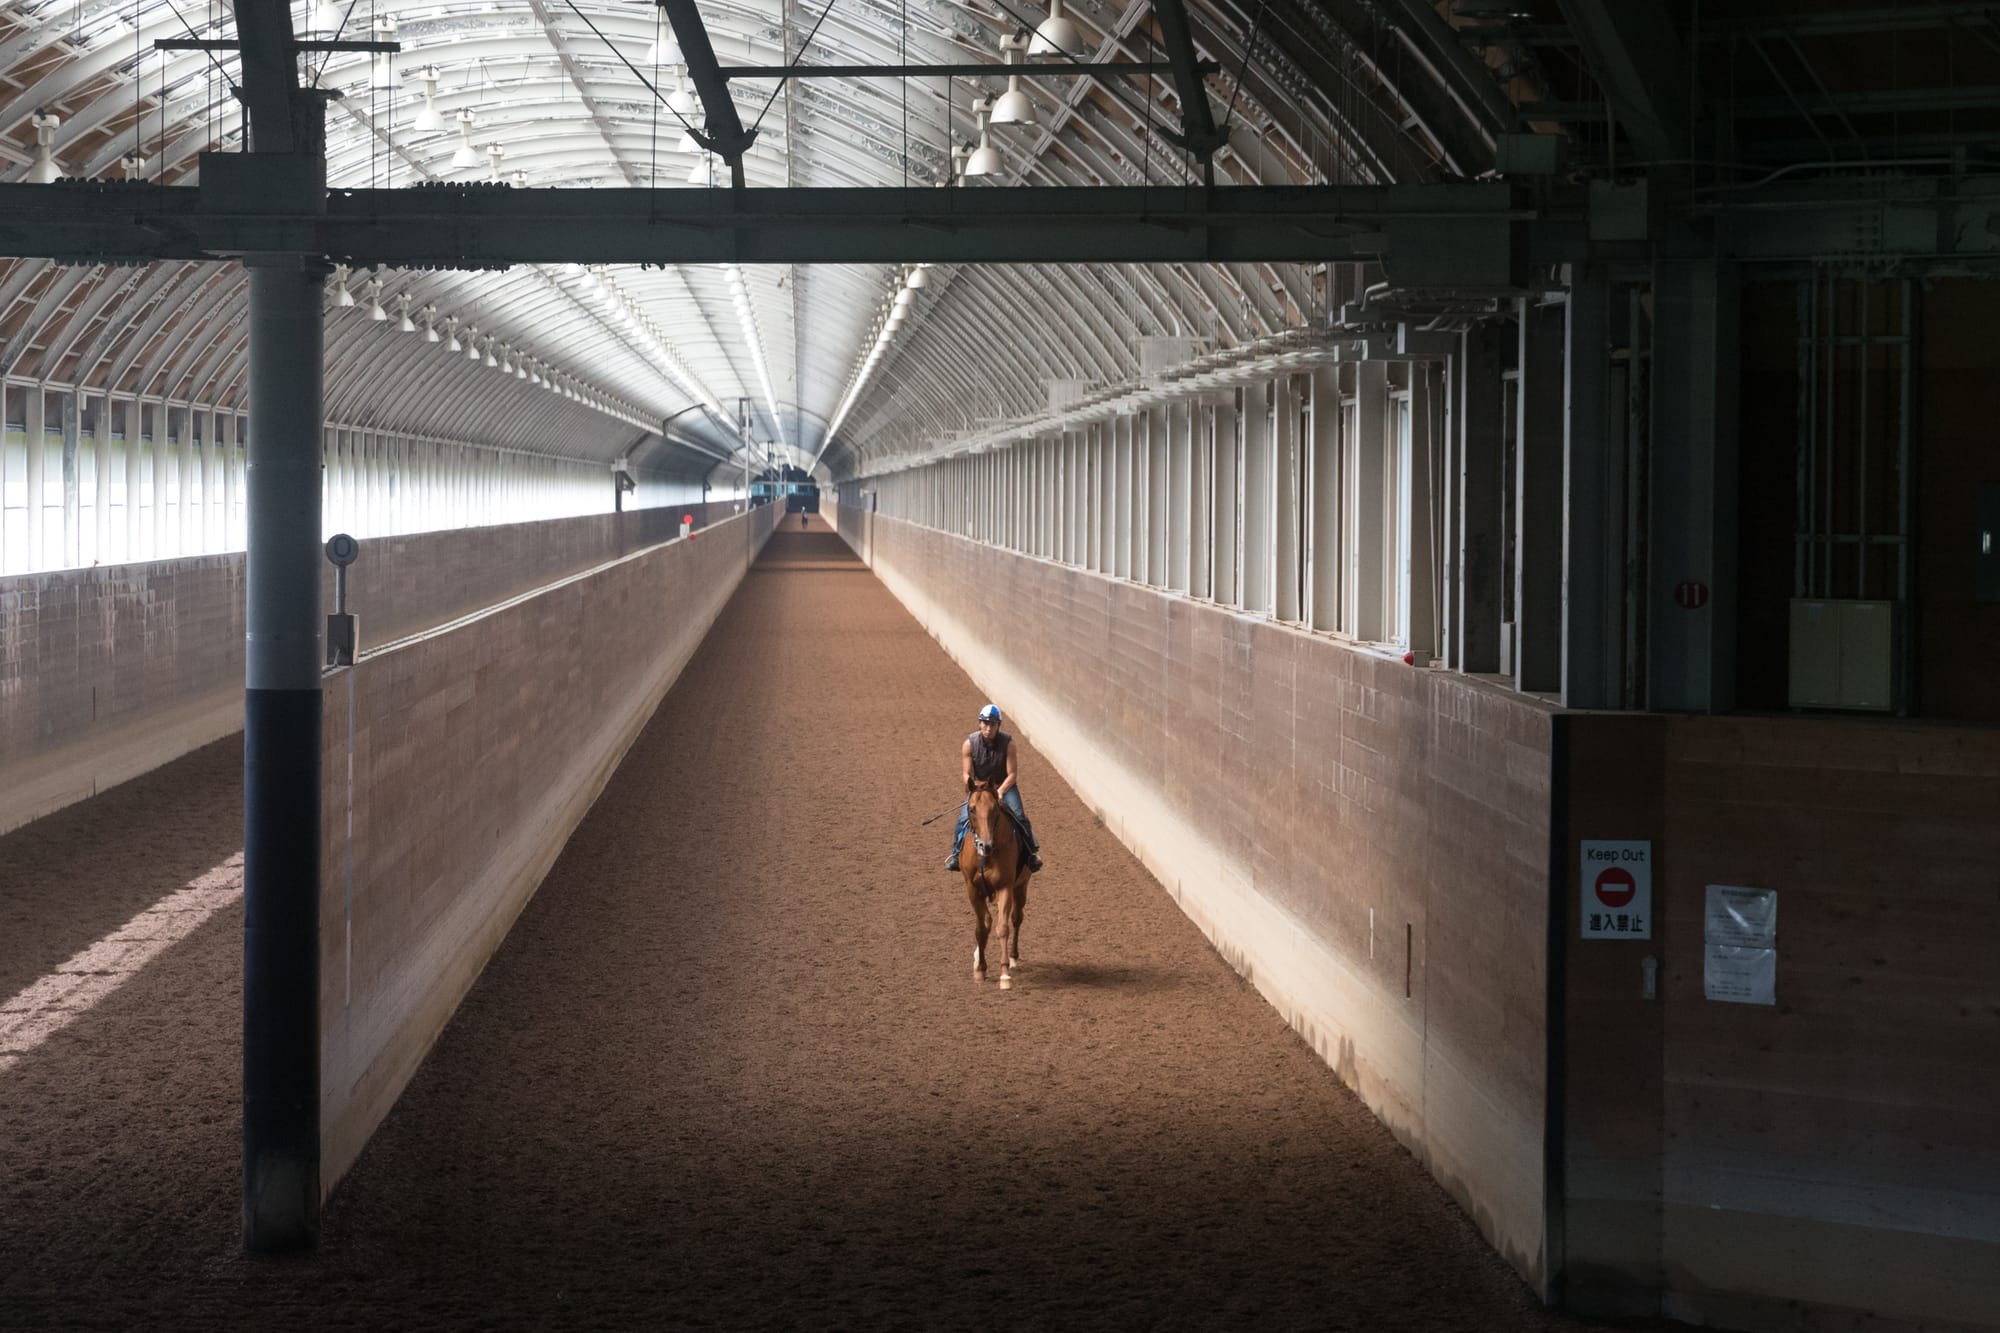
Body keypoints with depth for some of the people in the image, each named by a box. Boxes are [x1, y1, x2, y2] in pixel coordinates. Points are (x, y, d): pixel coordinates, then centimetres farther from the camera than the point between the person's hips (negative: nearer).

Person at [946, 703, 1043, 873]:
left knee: (1018, 815, -20)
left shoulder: (1008, 743, -18)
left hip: (1005, 785, -1)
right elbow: (967, 774, -12)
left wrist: (1000, 791, -29)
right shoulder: (969, 744, -15)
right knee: (964, 818, -16)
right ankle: (956, 855, 1)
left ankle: (1032, 852, -6)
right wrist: (974, 792, -27)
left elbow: (1012, 774, -16)